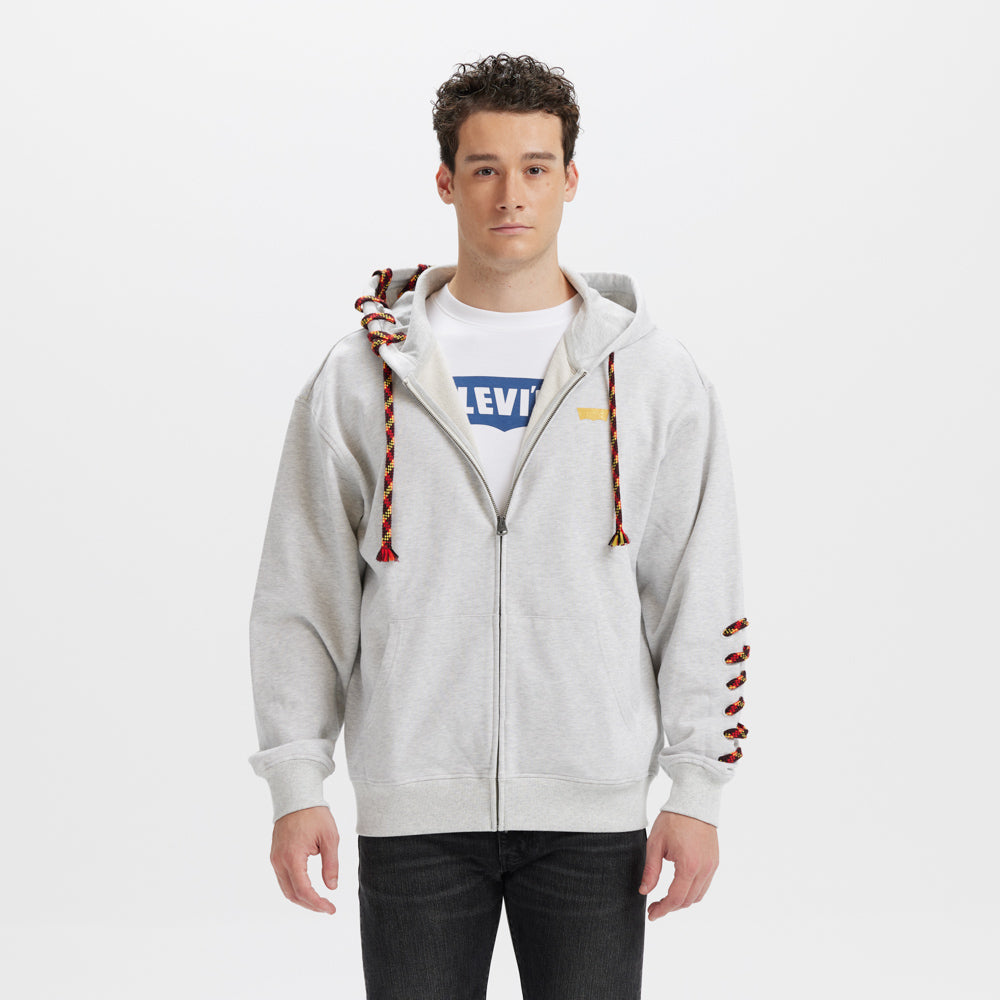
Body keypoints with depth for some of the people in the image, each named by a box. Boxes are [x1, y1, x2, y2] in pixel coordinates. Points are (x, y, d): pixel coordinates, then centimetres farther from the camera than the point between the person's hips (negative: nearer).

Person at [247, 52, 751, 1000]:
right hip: (413, 813, 0)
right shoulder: (361, 376, 3)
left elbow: (702, 599, 3)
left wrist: (697, 790, -2)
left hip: (592, 811, 0)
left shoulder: (654, 376, 3)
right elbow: (301, 595, 4)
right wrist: (296, 784, -2)